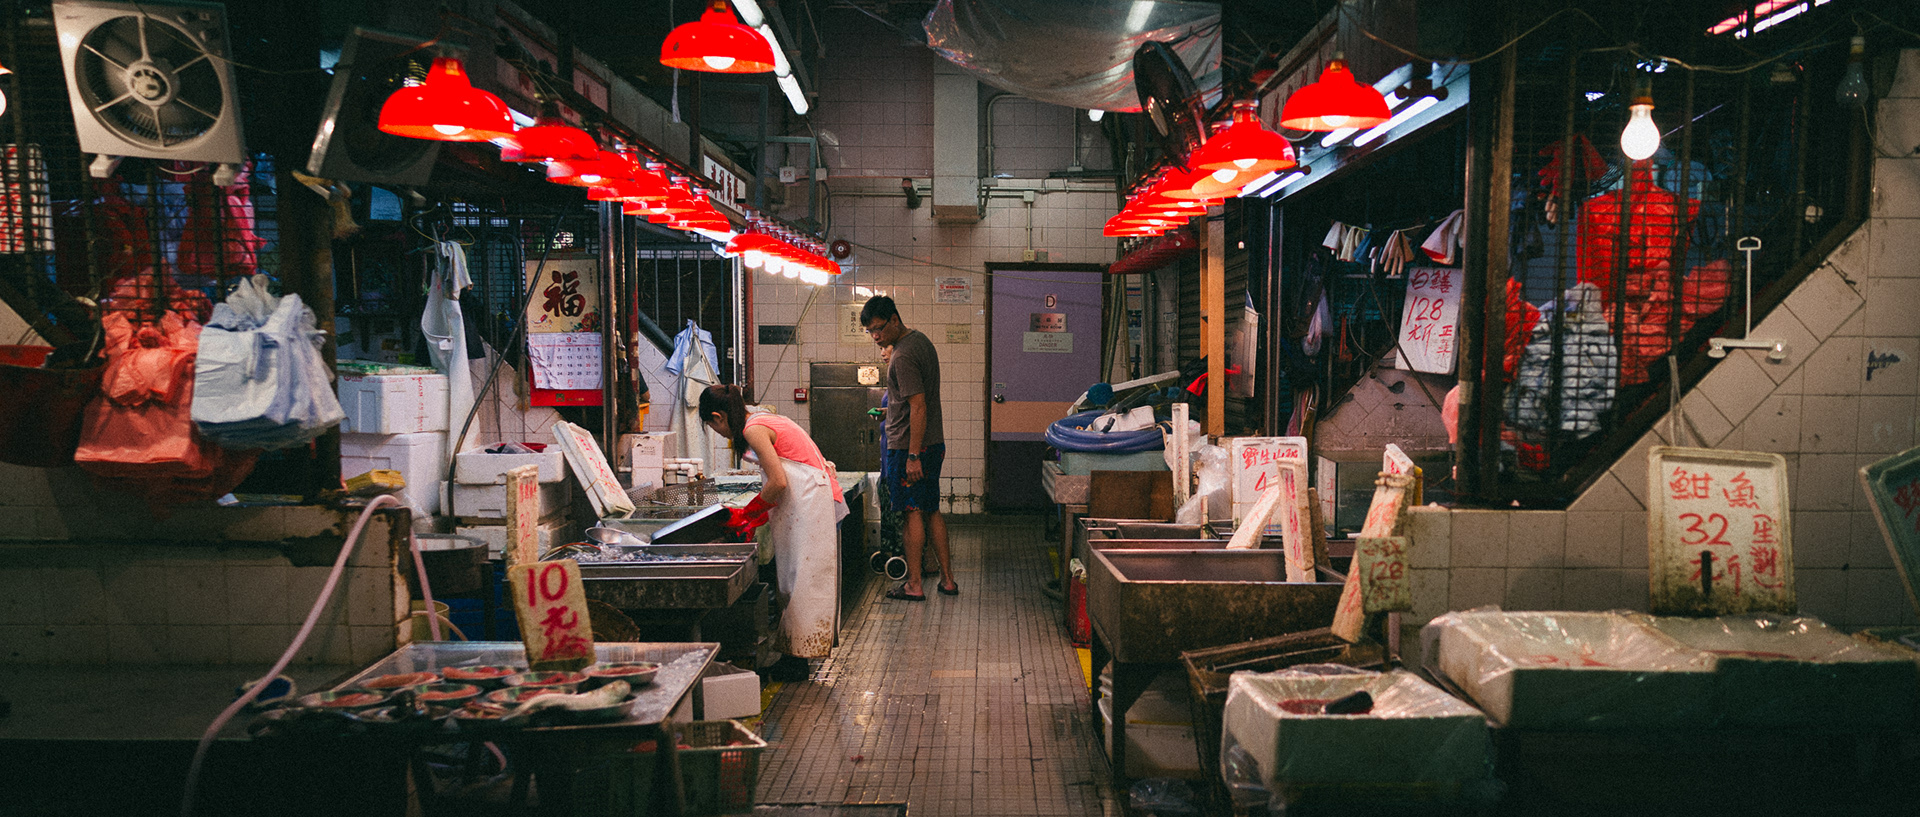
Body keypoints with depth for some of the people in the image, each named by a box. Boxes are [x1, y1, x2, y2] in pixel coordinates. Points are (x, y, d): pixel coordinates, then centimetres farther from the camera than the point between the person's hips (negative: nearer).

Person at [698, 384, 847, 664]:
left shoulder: (753, 429, -13)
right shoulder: (764, 421, 16)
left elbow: (778, 483, -17)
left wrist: (746, 514, -3)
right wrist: (755, 520, 14)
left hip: (812, 502, -10)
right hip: (811, 499, 10)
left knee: (804, 576, -4)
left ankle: (804, 646, 3)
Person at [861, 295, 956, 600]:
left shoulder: (904, 356, -19)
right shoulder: (920, 340, 12)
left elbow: (918, 407, -23)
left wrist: (913, 456, -23)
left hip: (908, 446, -9)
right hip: (933, 443, 9)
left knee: (913, 512, -2)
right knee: (932, 511, 13)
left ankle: (914, 585, 5)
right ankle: (947, 579, 17)